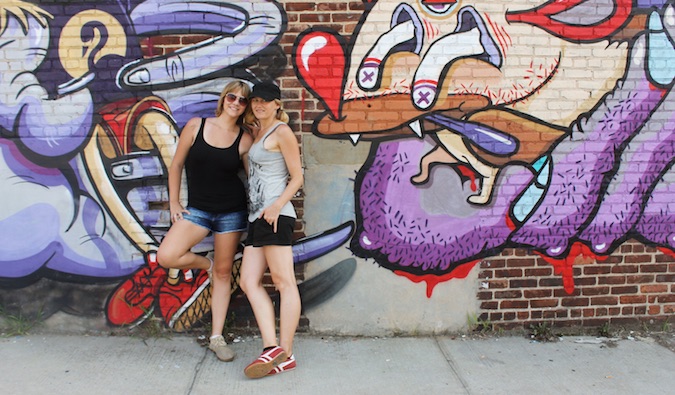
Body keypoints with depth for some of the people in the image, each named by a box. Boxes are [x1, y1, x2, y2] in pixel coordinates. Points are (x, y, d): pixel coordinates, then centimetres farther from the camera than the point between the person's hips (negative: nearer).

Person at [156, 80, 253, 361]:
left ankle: (217, 337, 17)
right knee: (166, 256, -19)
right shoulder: (195, 126, 0)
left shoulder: (245, 139, -1)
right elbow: (176, 165, 6)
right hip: (197, 209, 1)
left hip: (232, 210, 0)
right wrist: (174, 204, 4)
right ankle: (205, 264, 15)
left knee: (224, 272, 5)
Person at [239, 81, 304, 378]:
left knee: (283, 281, -8)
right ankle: (272, 347, -4)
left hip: (275, 214, -10)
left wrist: (278, 204, -20)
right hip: (257, 215, 10)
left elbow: (297, 177, -8)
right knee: (248, 281, 0)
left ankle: (285, 353, -7)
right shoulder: (257, 132, 23)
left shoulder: (282, 132, -1)